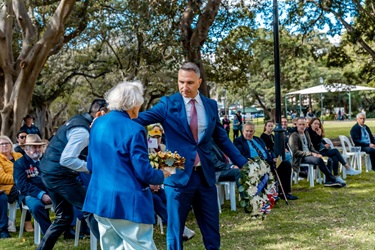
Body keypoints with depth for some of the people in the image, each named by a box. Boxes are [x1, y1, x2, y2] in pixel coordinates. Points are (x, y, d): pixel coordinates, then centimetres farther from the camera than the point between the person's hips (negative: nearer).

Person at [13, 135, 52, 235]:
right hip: (31, 195, -4)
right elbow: (23, 185, -11)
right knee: (36, 205, -37)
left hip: (50, 192, 4)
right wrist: (41, 195, -24)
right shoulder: (19, 163, 2)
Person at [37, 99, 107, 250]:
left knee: (64, 217, 17)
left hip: (50, 172, 10)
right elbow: (67, 160, -26)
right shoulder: (82, 130, -20)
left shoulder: (80, 120, 10)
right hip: (59, 174, -10)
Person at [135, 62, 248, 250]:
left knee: (212, 230, 13)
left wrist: (243, 163, 14)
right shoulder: (168, 103, -5)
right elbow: (141, 118, -15)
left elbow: (222, 138, 15)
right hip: (178, 175, -4)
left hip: (205, 175, 4)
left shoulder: (211, 105, 7)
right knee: (175, 229, 5)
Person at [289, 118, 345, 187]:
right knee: (319, 160, -33)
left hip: (308, 155, 9)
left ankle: (328, 181, -14)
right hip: (300, 158, -9)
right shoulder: (293, 136, -9)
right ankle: (333, 180, -27)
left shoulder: (306, 133, 16)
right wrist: (311, 154, -20)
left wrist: (317, 153, 1)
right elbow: (295, 152, -16)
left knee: (329, 160, -7)